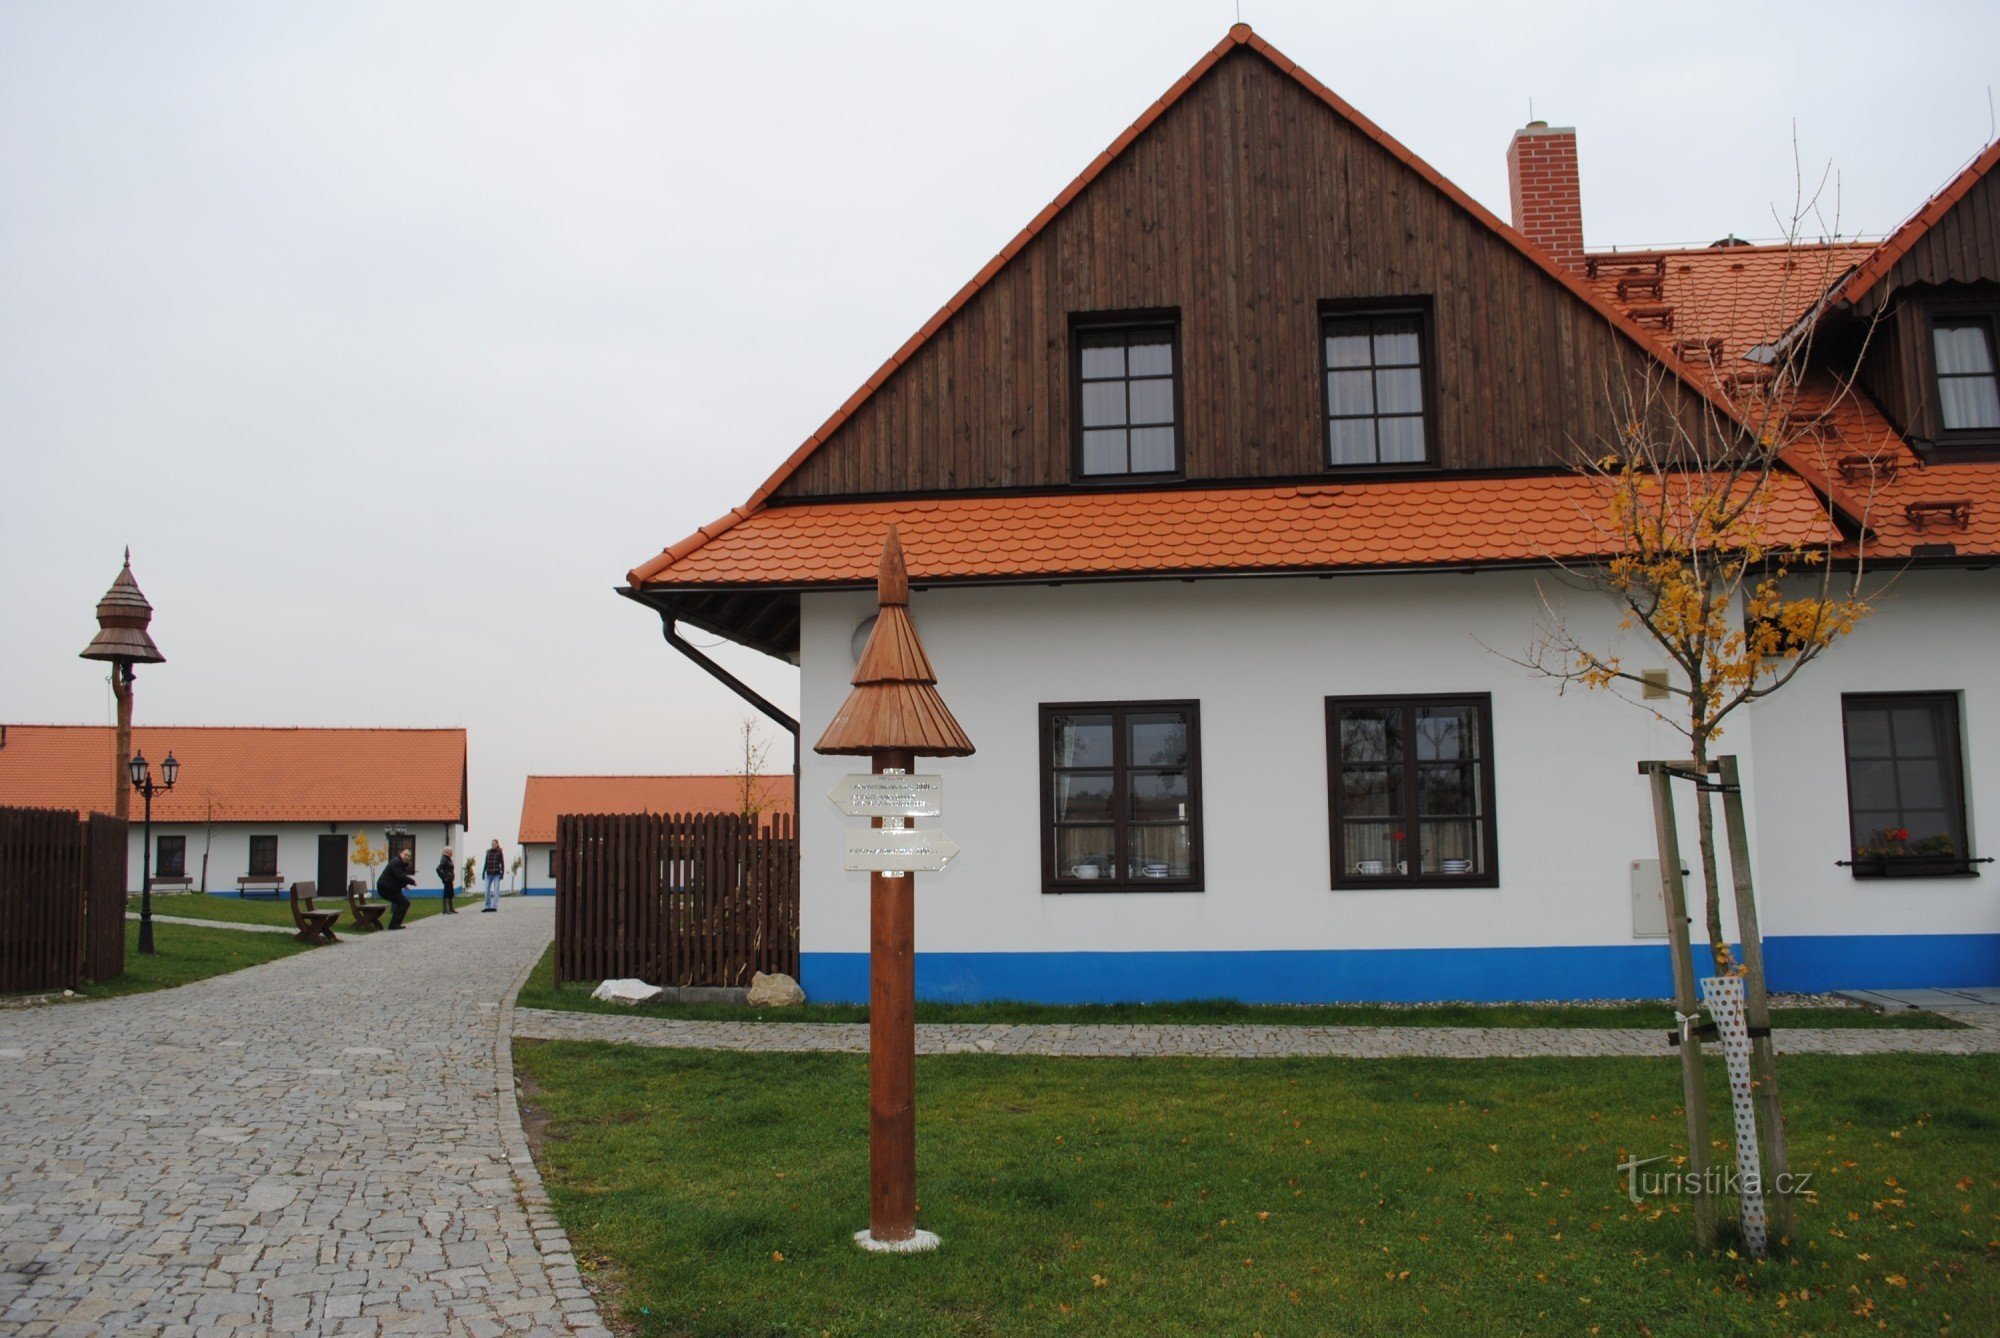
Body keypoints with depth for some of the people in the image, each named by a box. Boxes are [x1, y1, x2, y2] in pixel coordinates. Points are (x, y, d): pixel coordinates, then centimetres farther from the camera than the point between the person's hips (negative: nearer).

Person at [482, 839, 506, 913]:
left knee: (496, 890, -3)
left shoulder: (499, 853, 0)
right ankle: (487, 906, 12)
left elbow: (502, 864, 0)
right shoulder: (488, 852, 8)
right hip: (489, 874, 3)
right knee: (487, 890, 3)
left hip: (496, 874, -3)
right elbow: (486, 863, 14)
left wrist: (502, 873, -7)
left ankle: (494, 906, -1)